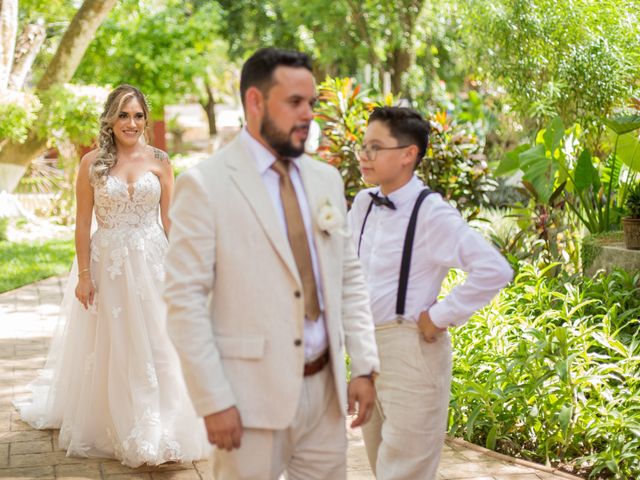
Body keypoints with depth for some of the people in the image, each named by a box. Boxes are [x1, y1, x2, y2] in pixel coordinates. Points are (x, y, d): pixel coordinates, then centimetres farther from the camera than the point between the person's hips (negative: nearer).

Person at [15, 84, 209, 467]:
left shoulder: (158, 160, 0)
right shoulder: (93, 163, -3)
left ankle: (160, 430, 15)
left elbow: (169, 218, 3)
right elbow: (83, 223, -2)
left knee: (156, 345, 4)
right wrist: (84, 275, -6)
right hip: (109, 265, 0)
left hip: (152, 263, 1)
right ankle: (117, 429, 23)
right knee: (111, 350, 9)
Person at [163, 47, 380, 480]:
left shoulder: (327, 179, 10)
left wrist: (364, 365, 6)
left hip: (325, 388, 5)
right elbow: (185, 301, -11)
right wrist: (213, 401, -15)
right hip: (252, 394, -5)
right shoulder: (204, 185, -8)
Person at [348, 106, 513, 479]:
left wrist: (441, 317, -17)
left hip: (411, 350, -7)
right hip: (364, 346, 7)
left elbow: (495, 269, -24)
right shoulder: (363, 204, 4)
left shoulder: (432, 214, -17)